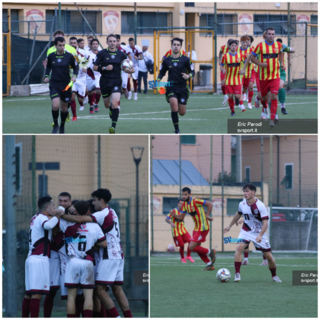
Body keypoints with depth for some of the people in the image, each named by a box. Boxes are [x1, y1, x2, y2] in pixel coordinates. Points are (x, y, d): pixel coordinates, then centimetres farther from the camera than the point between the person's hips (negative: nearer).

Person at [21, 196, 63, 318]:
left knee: (29, 294, 11)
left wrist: (55, 216, 12)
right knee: (37, 293, -13)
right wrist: (56, 216, -14)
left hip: (31, 258, 9)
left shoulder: (35, 218, 19)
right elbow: (48, 225, -30)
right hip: (40, 259, -9)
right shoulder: (43, 218, -8)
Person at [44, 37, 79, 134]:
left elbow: (76, 67, 7)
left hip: (66, 85, 0)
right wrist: (46, 76, 5)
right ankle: (55, 125, 5)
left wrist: (74, 76, -10)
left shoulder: (69, 56, -5)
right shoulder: (51, 56, -1)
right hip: (54, 84, 0)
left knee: (64, 108, 9)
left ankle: (62, 126, 33)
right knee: (55, 106, -18)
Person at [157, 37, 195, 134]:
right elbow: (162, 72, 16)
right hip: (171, 87, 0)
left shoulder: (185, 60, -1)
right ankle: (177, 130, -14)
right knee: (174, 107, -24)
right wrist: (158, 80, -3)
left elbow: (192, 72, 2)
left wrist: (188, 76, -21)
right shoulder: (166, 60, 4)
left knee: (182, 112, 4)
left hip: (182, 87, 0)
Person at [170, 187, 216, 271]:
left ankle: (210, 252, 6)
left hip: (203, 228, -9)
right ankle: (209, 264, 23)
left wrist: (207, 215, -18)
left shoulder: (195, 201, -19)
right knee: (197, 248, 12)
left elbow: (210, 204, -18)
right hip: (196, 228, 9)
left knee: (192, 247, -12)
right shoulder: (185, 205, 6)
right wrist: (174, 215, -11)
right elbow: (181, 217, 8)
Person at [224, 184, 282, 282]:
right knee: (239, 247, -25)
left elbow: (265, 223, -24)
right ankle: (237, 274, -22)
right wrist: (230, 225, 22)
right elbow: (238, 214, 15)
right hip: (246, 231, 2)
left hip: (259, 232, -2)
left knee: (268, 255, 1)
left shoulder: (260, 206, -23)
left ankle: (274, 276, 27)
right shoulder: (242, 204, -9)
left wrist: (260, 235, -36)